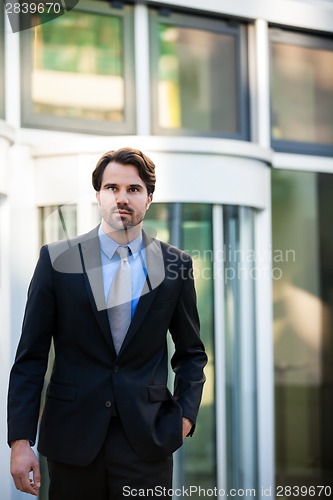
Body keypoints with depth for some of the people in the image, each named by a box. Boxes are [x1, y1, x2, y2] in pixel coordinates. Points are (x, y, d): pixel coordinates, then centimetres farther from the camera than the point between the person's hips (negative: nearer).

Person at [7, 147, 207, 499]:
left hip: (147, 437, 0)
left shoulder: (175, 265, 3)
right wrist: (21, 440, -7)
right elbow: (30, 355, -1)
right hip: (72, 434, 0)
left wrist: (184, 414, 0)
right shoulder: (57, 259, -1)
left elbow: (191, 352, 13)